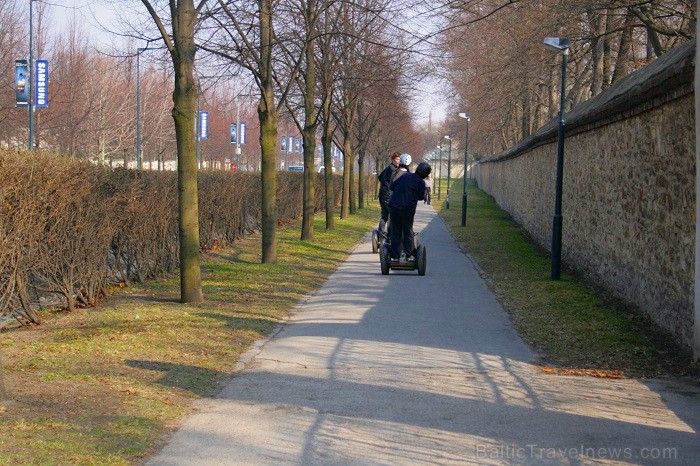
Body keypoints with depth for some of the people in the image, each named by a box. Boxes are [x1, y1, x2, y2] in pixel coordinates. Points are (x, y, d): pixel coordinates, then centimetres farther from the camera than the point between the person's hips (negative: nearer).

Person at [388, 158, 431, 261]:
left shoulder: (405, 175, 5)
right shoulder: (421, 182, -5)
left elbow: (392, 186, 8)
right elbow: (421, 197, 3)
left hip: (394, 206, 3)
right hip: (408, 209, -3)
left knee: (395, 231, 7)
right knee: (408, 231, 12)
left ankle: (396, 255, 7)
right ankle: (409, 255, 13)